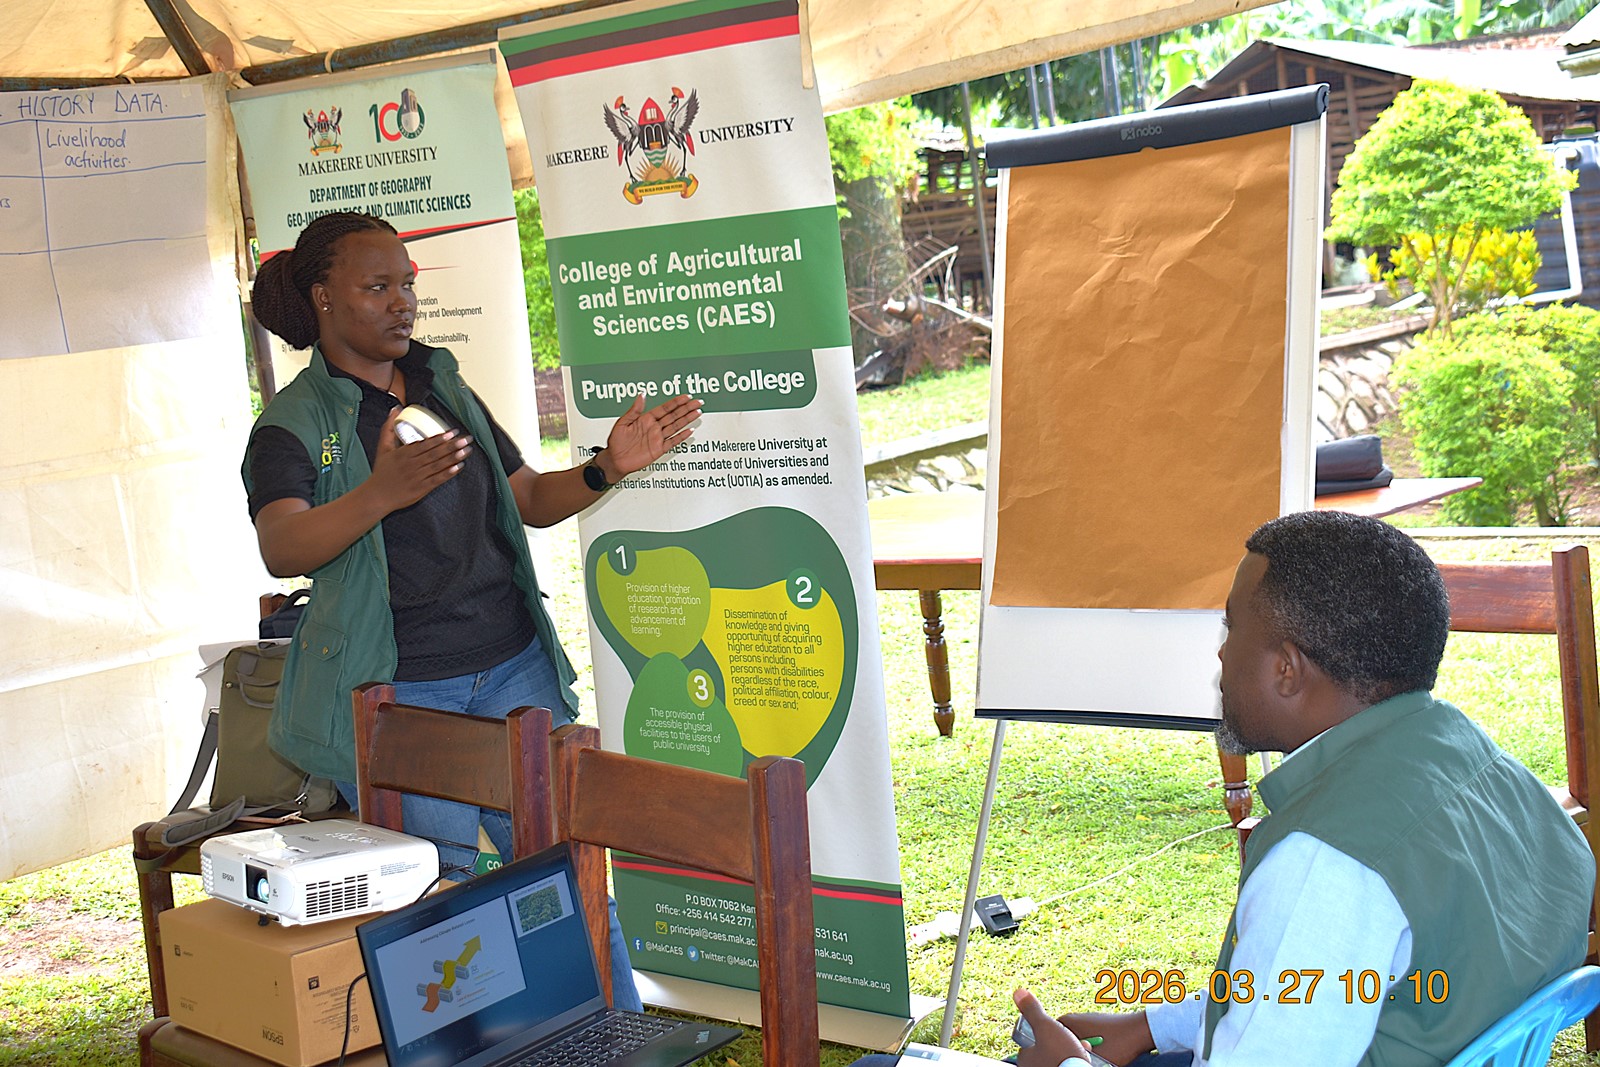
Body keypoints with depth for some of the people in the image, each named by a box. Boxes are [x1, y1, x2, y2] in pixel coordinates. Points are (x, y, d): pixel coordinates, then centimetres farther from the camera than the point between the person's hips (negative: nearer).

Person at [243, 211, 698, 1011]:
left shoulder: (445, 387, 14)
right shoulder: (293, 423, -4)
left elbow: (531, 501, 18)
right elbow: (281, 550, -22)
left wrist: (608, 468, -2)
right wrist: (380, 494, -40)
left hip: (513, 666, 5)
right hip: (397, 691, -4)